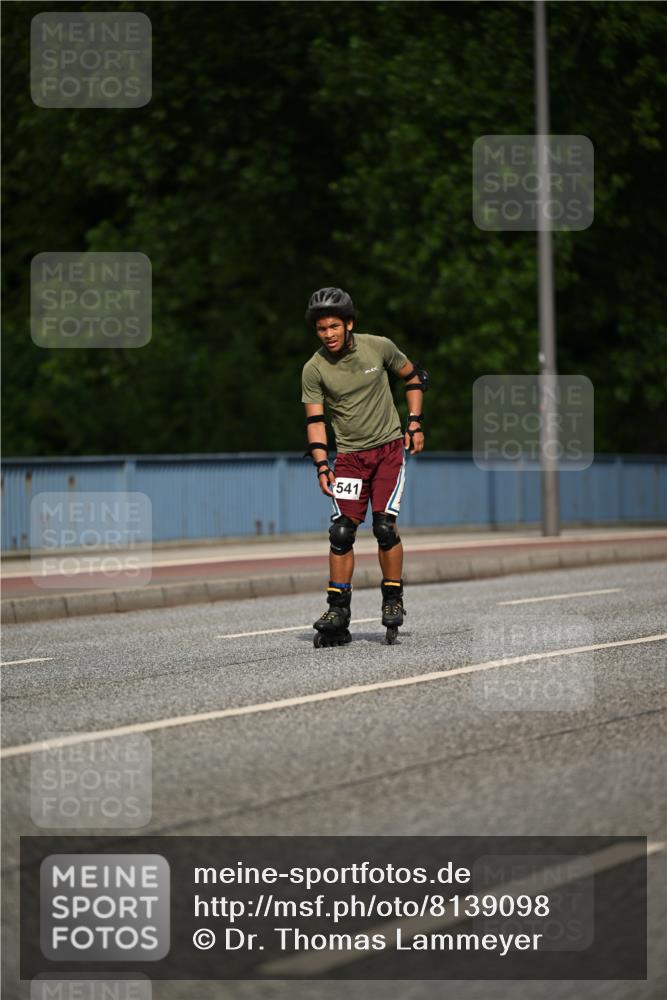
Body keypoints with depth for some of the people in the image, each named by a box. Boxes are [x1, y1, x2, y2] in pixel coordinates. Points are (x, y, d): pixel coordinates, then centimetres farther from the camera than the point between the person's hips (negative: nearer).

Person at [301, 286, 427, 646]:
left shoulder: (378, 347, -7)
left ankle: (393, 601, 3)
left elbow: (415, 376, 10)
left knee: (384, 526, -13)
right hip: (350, 454, 1)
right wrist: (322, 466, -17)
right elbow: (315, 420, -6)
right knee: (341, 532, -7)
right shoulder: (314, 370, -7)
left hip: (389, 447, -1)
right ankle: (337, 614, 0)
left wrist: (415, 423, 4)